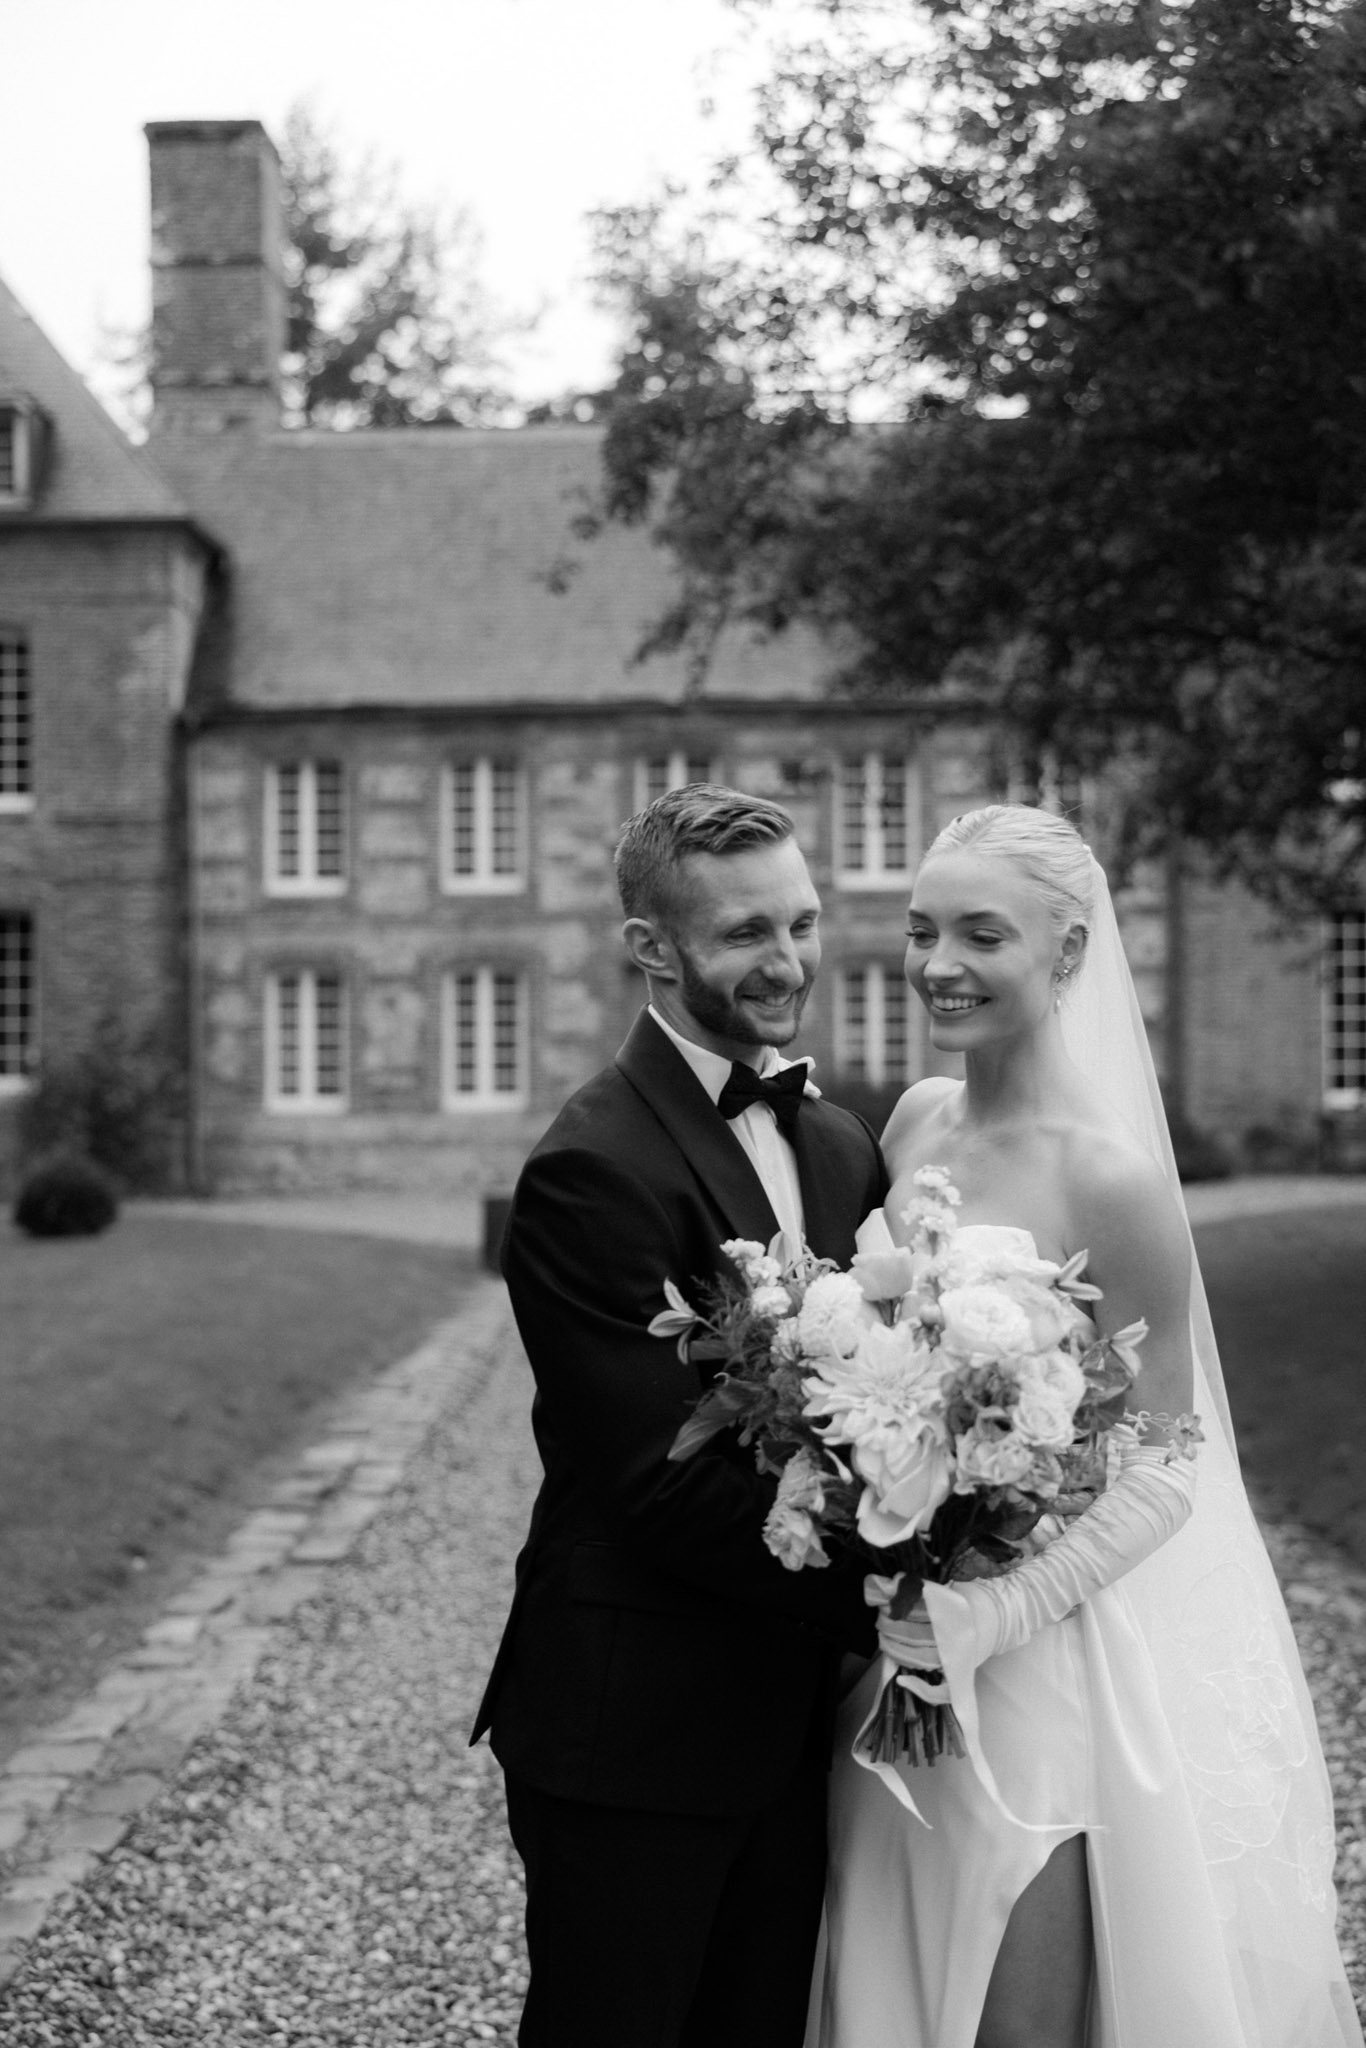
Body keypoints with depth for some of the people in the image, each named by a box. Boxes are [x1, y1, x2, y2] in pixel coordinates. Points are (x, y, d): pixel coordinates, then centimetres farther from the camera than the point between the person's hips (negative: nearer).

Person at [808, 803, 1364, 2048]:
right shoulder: (917, 1122, 2)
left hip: (1065, 1649, -6)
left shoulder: (1108, 1174, -18)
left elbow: (1162, 1463, -14)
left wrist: (994, 1613, -22)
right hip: (916, 1622, 7)